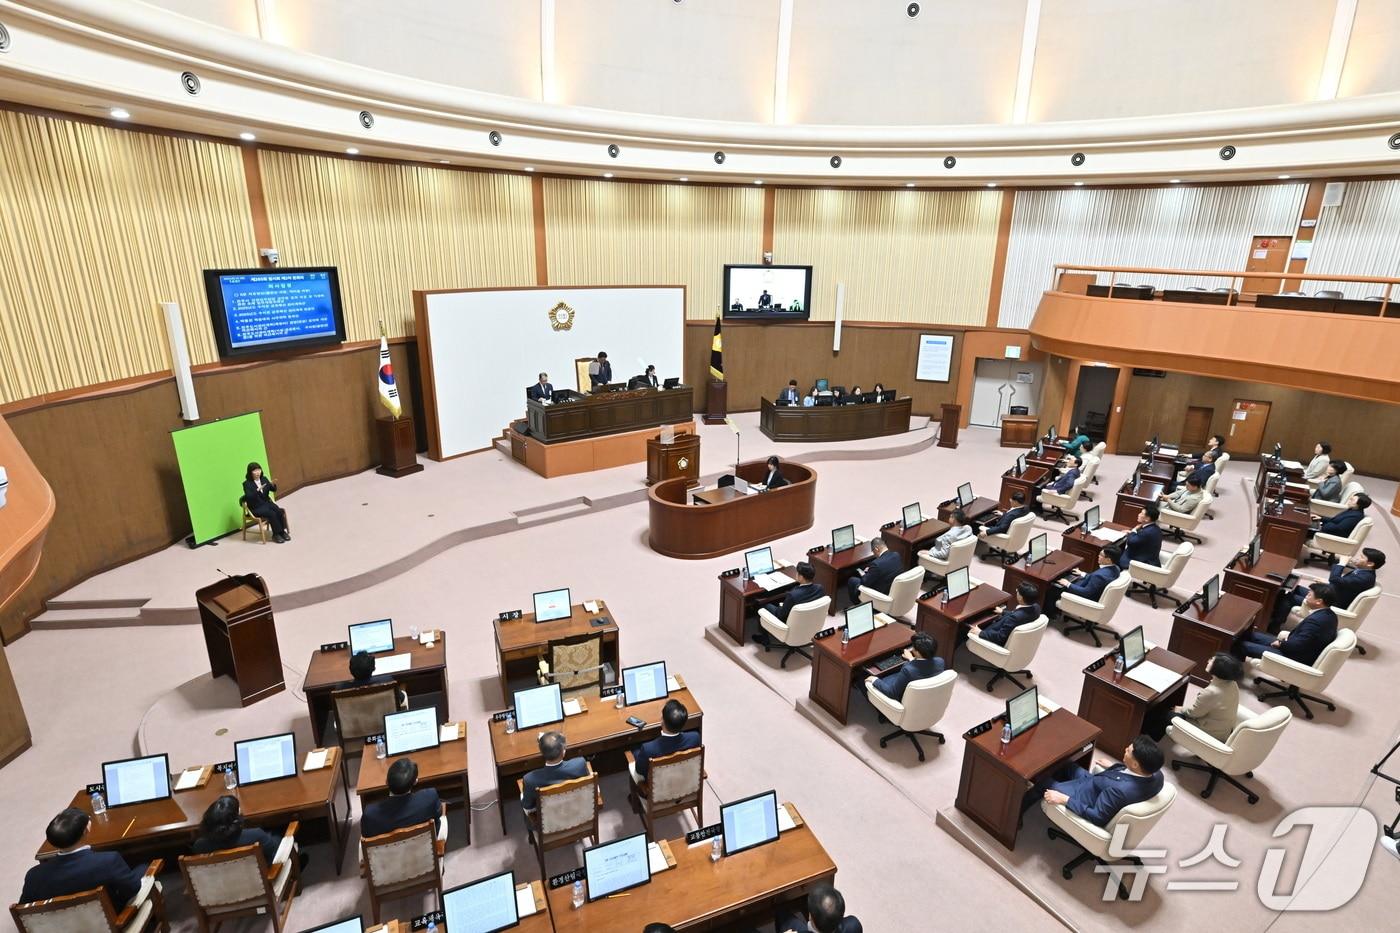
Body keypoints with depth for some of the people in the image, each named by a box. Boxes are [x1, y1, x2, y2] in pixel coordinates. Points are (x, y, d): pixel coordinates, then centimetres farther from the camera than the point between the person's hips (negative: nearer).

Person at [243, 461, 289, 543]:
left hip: (267, 503, 5)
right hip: (256, 508, -5)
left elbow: (274, 490, 5)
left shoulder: (264, 479, 9)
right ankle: (276, 534, -20)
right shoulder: (247, 484, -6)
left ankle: (282, 531, -14)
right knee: (271, 513, -30)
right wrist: (258, 490, -33)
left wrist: (273, 485, -17)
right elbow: (249, 497, -19)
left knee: (279, 511, -24)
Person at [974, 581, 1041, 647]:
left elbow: (1000, 636, -29)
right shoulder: (1036, 607, -15)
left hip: (1004, 642, -8)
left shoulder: (1015, 617, -40)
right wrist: (1003, 612, 20)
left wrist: (980, 633, -17)